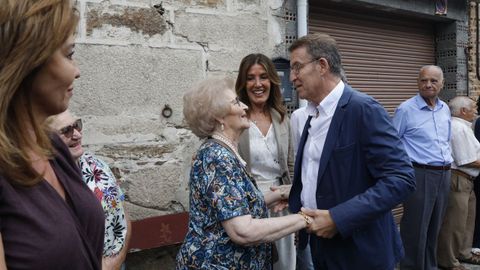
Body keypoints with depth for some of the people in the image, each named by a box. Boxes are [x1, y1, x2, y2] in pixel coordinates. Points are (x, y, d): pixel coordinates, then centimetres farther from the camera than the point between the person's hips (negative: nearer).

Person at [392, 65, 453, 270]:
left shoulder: (445, 109, 11)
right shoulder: (406, 109, -9)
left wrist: (448, 161, 16)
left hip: (444, 174, 7)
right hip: (420, 174, -6)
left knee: (434, 227, 15)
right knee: (416, 229, -2)